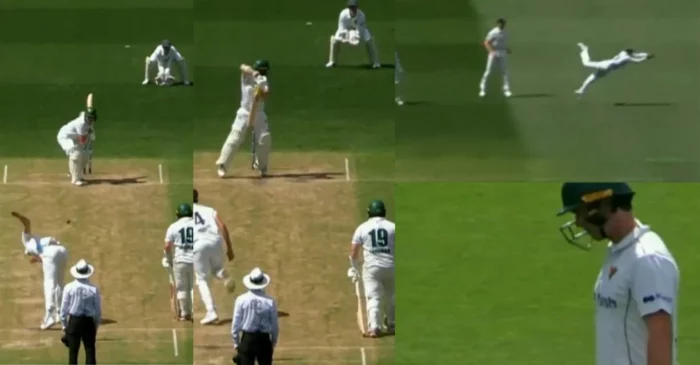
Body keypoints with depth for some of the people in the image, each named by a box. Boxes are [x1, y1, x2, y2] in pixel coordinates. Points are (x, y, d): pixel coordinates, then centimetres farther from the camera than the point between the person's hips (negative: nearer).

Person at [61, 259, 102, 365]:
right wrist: (96, 325, 15)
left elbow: (64, 308, -2)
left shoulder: (69, 288, -8)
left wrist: (64, 324, 10)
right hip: (89, 322, 0)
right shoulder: (94, 289, -7)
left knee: (73, 351, 6)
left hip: (74, 321, 0)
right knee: (90, 351, 6)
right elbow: (98, 310, 0)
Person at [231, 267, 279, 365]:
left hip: (247, 339, 0)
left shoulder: (241, 300, -9)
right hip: (264, 340, 0)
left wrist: (236, 342, 11)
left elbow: (236, 324, -3)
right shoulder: (270, 301, -10)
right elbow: (275, 325, -1)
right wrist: (273, 342, 16)